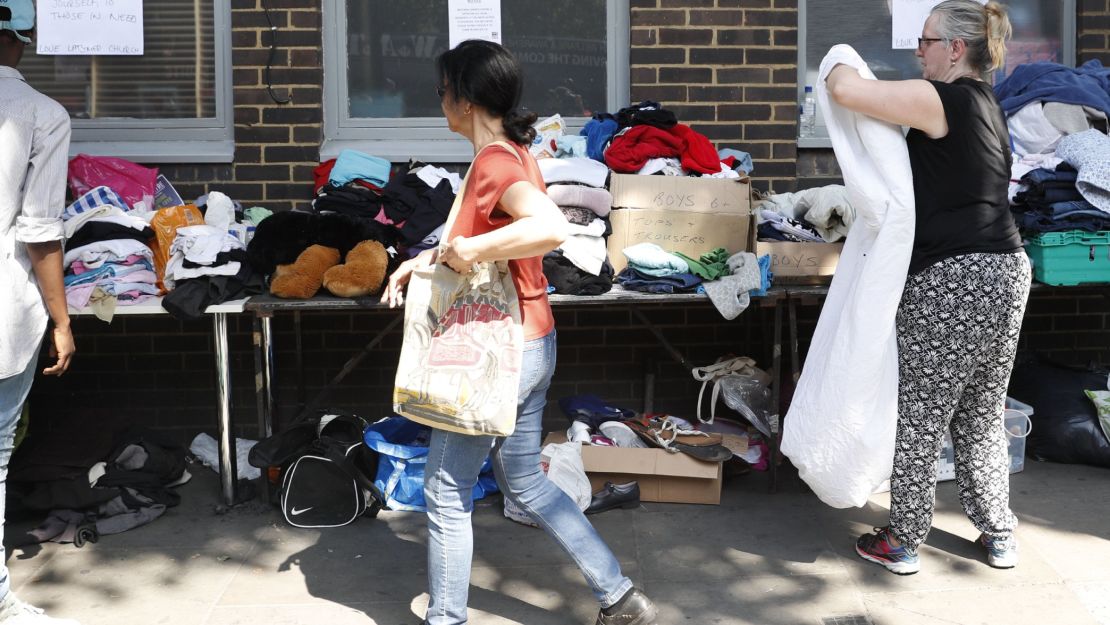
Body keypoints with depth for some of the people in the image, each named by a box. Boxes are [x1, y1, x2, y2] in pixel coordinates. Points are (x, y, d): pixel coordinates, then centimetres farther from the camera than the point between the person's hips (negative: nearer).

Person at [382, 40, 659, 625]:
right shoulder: (516, 154, 9)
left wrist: (472, 250, -30)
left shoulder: (493, 163, -20)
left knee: (446, 493, 6)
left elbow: (551, 228, -38)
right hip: (532, 344, 10)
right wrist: (426, 259, 10)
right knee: (525, 482, 20)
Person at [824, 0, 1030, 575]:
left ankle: (903, 542, 14)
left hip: (952, 280, -9)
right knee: (983, 416, 19)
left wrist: (840, 68, 5)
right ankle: (999, 535, 27)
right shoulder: (986, 106, 14)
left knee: (918, 420, 4)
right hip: (1005, 272, 9)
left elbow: (844, 91, -19)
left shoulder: (940, 100, -14)